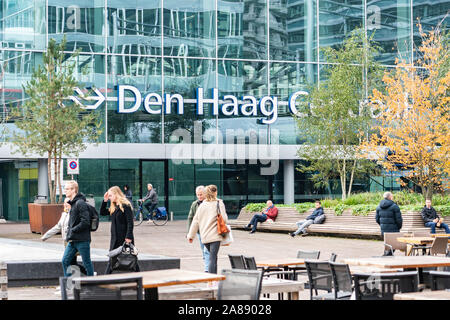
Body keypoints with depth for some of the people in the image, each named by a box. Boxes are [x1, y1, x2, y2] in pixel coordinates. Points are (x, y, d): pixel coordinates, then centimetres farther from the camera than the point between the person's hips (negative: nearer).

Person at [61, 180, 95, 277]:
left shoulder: (80, 203, -15)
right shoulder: (72, 203, 15)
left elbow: (85, 222, -21)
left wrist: (72, 230, -17)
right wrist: (69, 229, 10)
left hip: (82, 240, -9)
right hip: (72, 240, 9)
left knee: (87, 263, 2)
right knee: (65, 261, 6)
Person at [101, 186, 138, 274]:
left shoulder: (125, 206, -12)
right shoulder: (113, 207, 12)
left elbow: (130, 223, -16)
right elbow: (102, 213, 19)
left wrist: (128, 237, -21)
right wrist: (104, 201, 8)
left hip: (124, 237, -7)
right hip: (115, 237, 7)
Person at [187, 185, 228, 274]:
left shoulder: (202, 205, 9)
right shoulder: (219, 204, -4)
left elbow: (195, 221, 10)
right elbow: (224, 219, -9)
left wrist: (191, 235, 15)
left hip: (204, 237, 5)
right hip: (215, 236, -5)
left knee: (213, 257, 19)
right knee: (213, 258, -8)